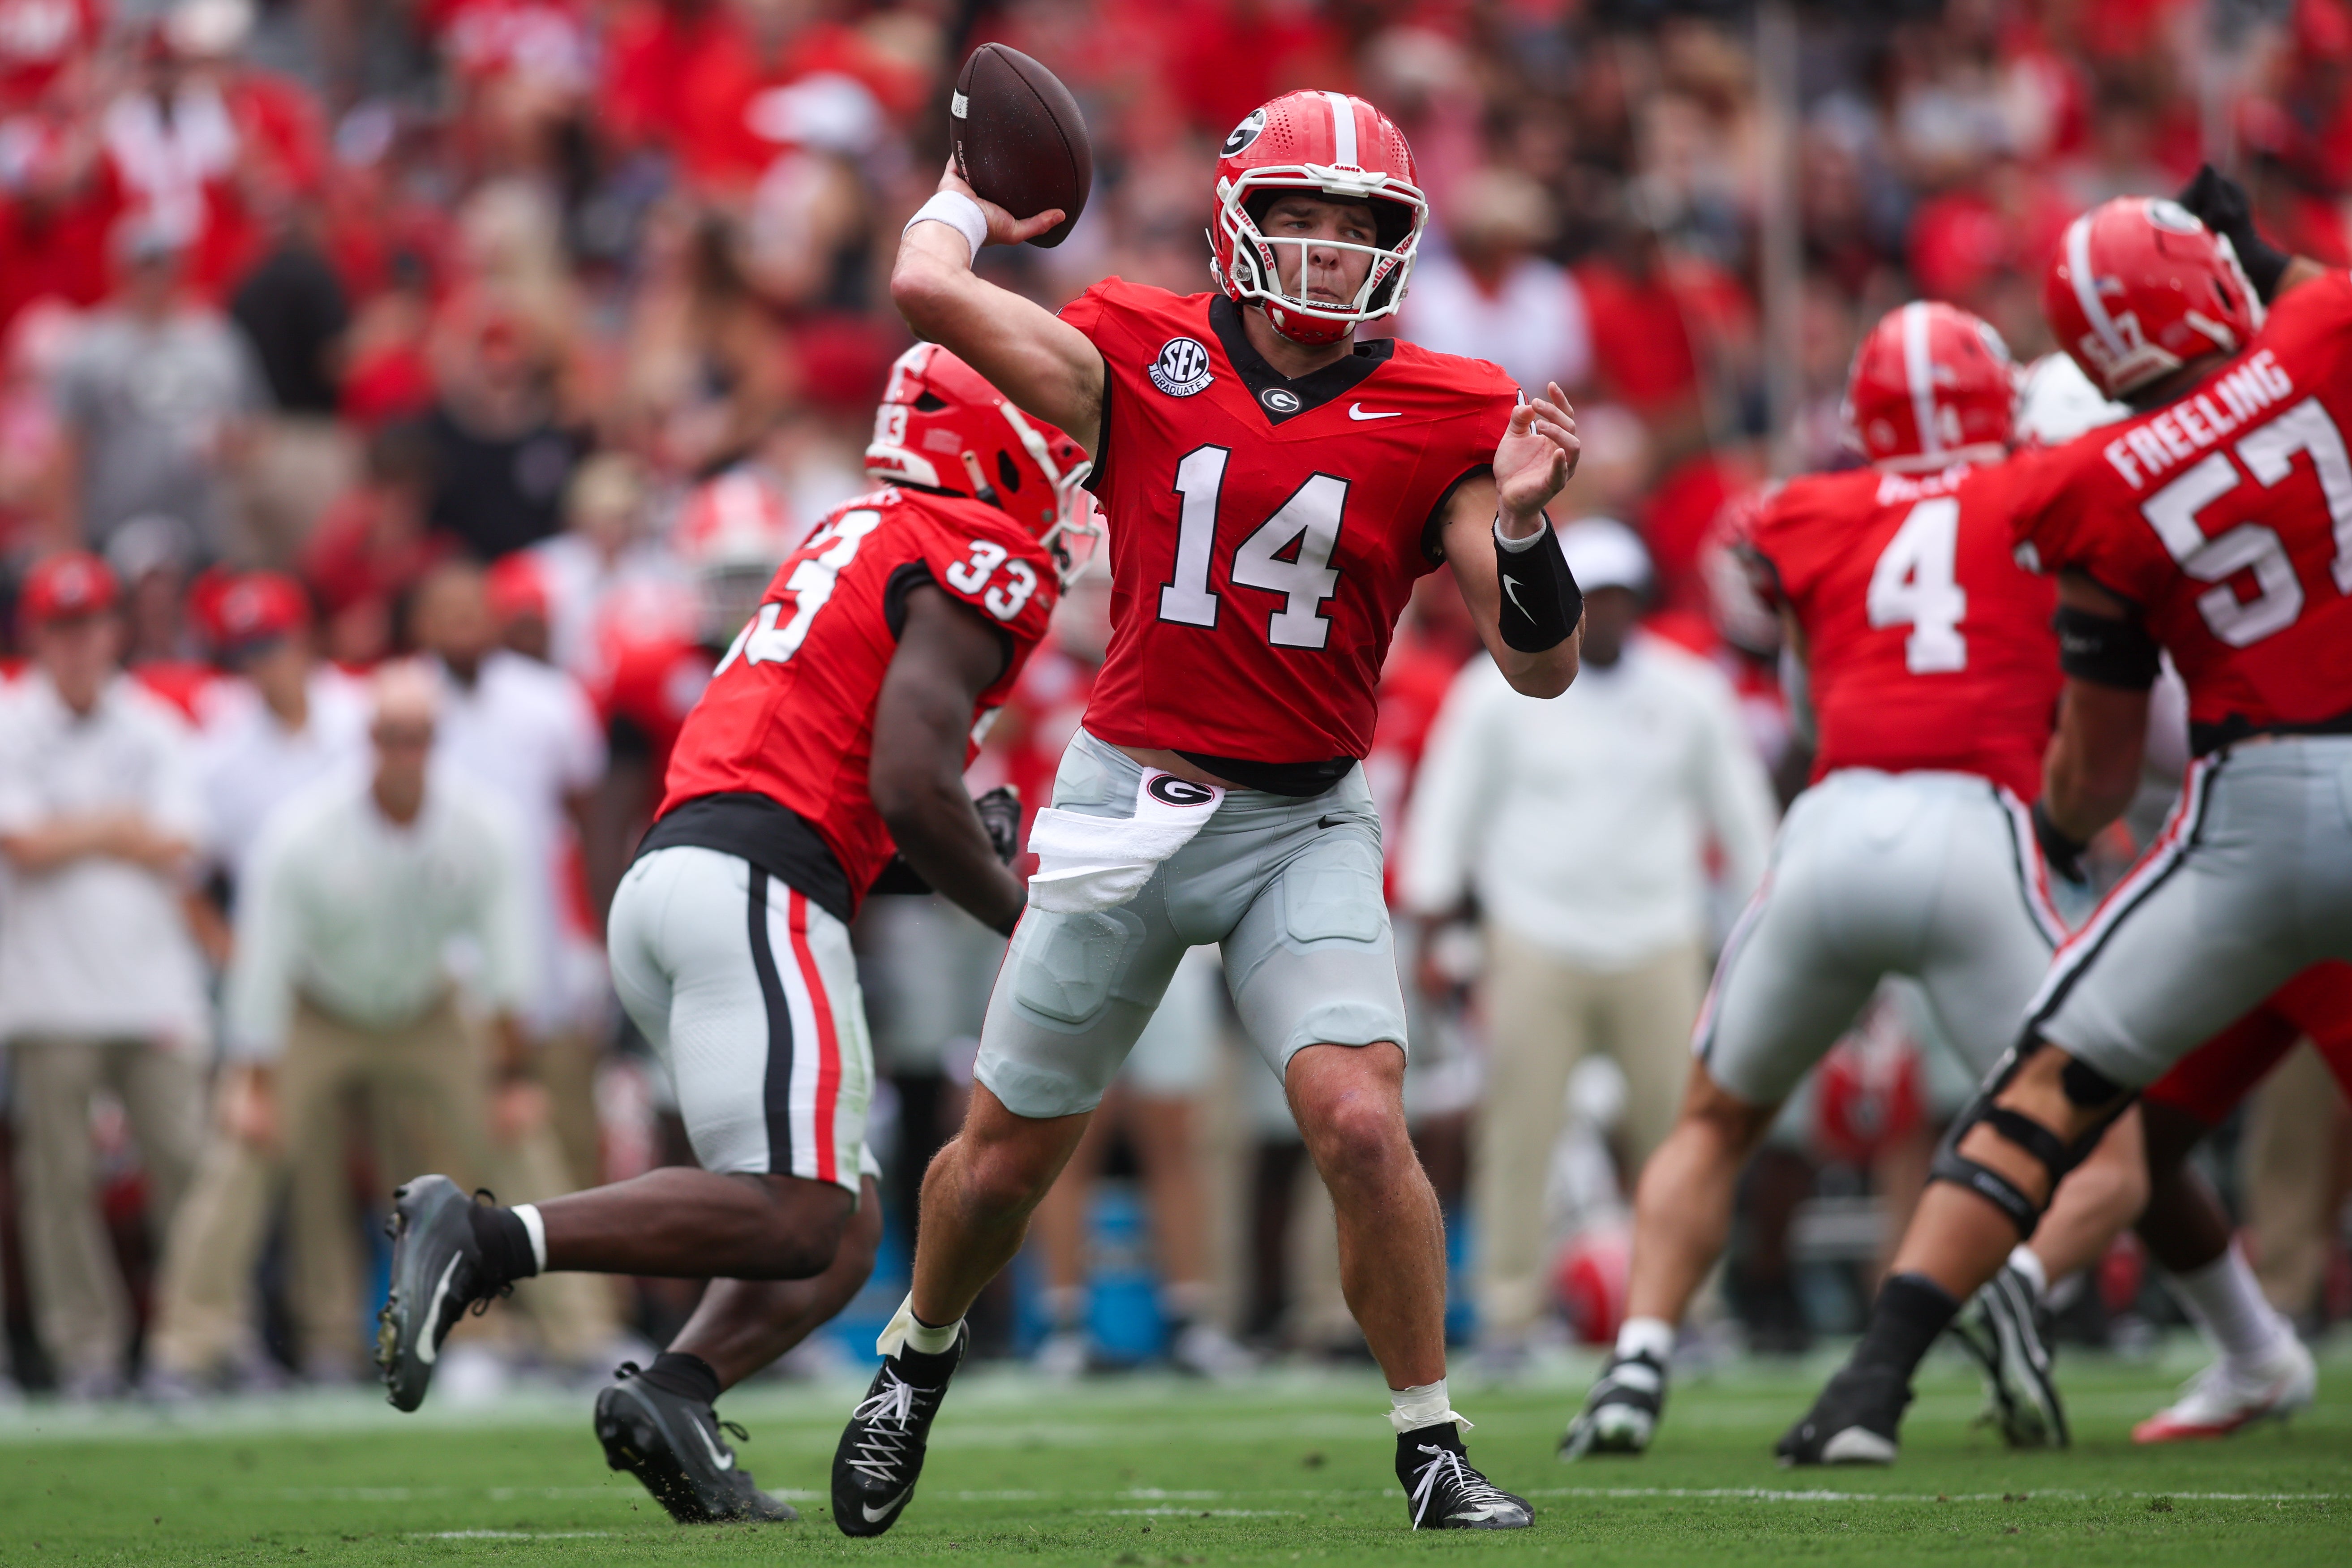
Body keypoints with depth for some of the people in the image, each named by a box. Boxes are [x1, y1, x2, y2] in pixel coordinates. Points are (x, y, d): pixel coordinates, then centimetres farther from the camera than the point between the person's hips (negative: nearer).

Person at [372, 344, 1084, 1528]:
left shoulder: (859, 542, 27)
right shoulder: (981, 562, -2)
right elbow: (911, 788, -13)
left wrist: (969, 840, 17)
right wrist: (1026, 920, 1)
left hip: (662, 874, 10)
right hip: (755, 884, -10)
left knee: (843, 1225, 9)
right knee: (793, 1215, -14)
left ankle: (673, 1392, -12)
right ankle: (486, 1240, -23)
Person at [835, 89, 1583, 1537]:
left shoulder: (1438, 420, -4)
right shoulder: (1143, 357, -3)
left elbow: (1542, 668, -6)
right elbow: (929, 289, -11)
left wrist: (1521, 521, -23)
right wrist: (969, 200, 9)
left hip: (1307, 828, -1)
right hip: (1130, 805, 1)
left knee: (1362, 1128, -19)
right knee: (1005, 1159, 12)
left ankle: (1434, 1455, -5)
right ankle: (920, 1358, 42)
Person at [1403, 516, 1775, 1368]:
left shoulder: (1689, 693, 7)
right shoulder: (1502, 691, 1)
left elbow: (1739, 813, 15)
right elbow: (1451, 807, 5)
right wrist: (1430, 921, 0)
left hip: (1659, 944, 2)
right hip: (1537, 940, -2)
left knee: (1676, 1125, -2)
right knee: (1521, 1129, -6)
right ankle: (1507, 1306, 1)